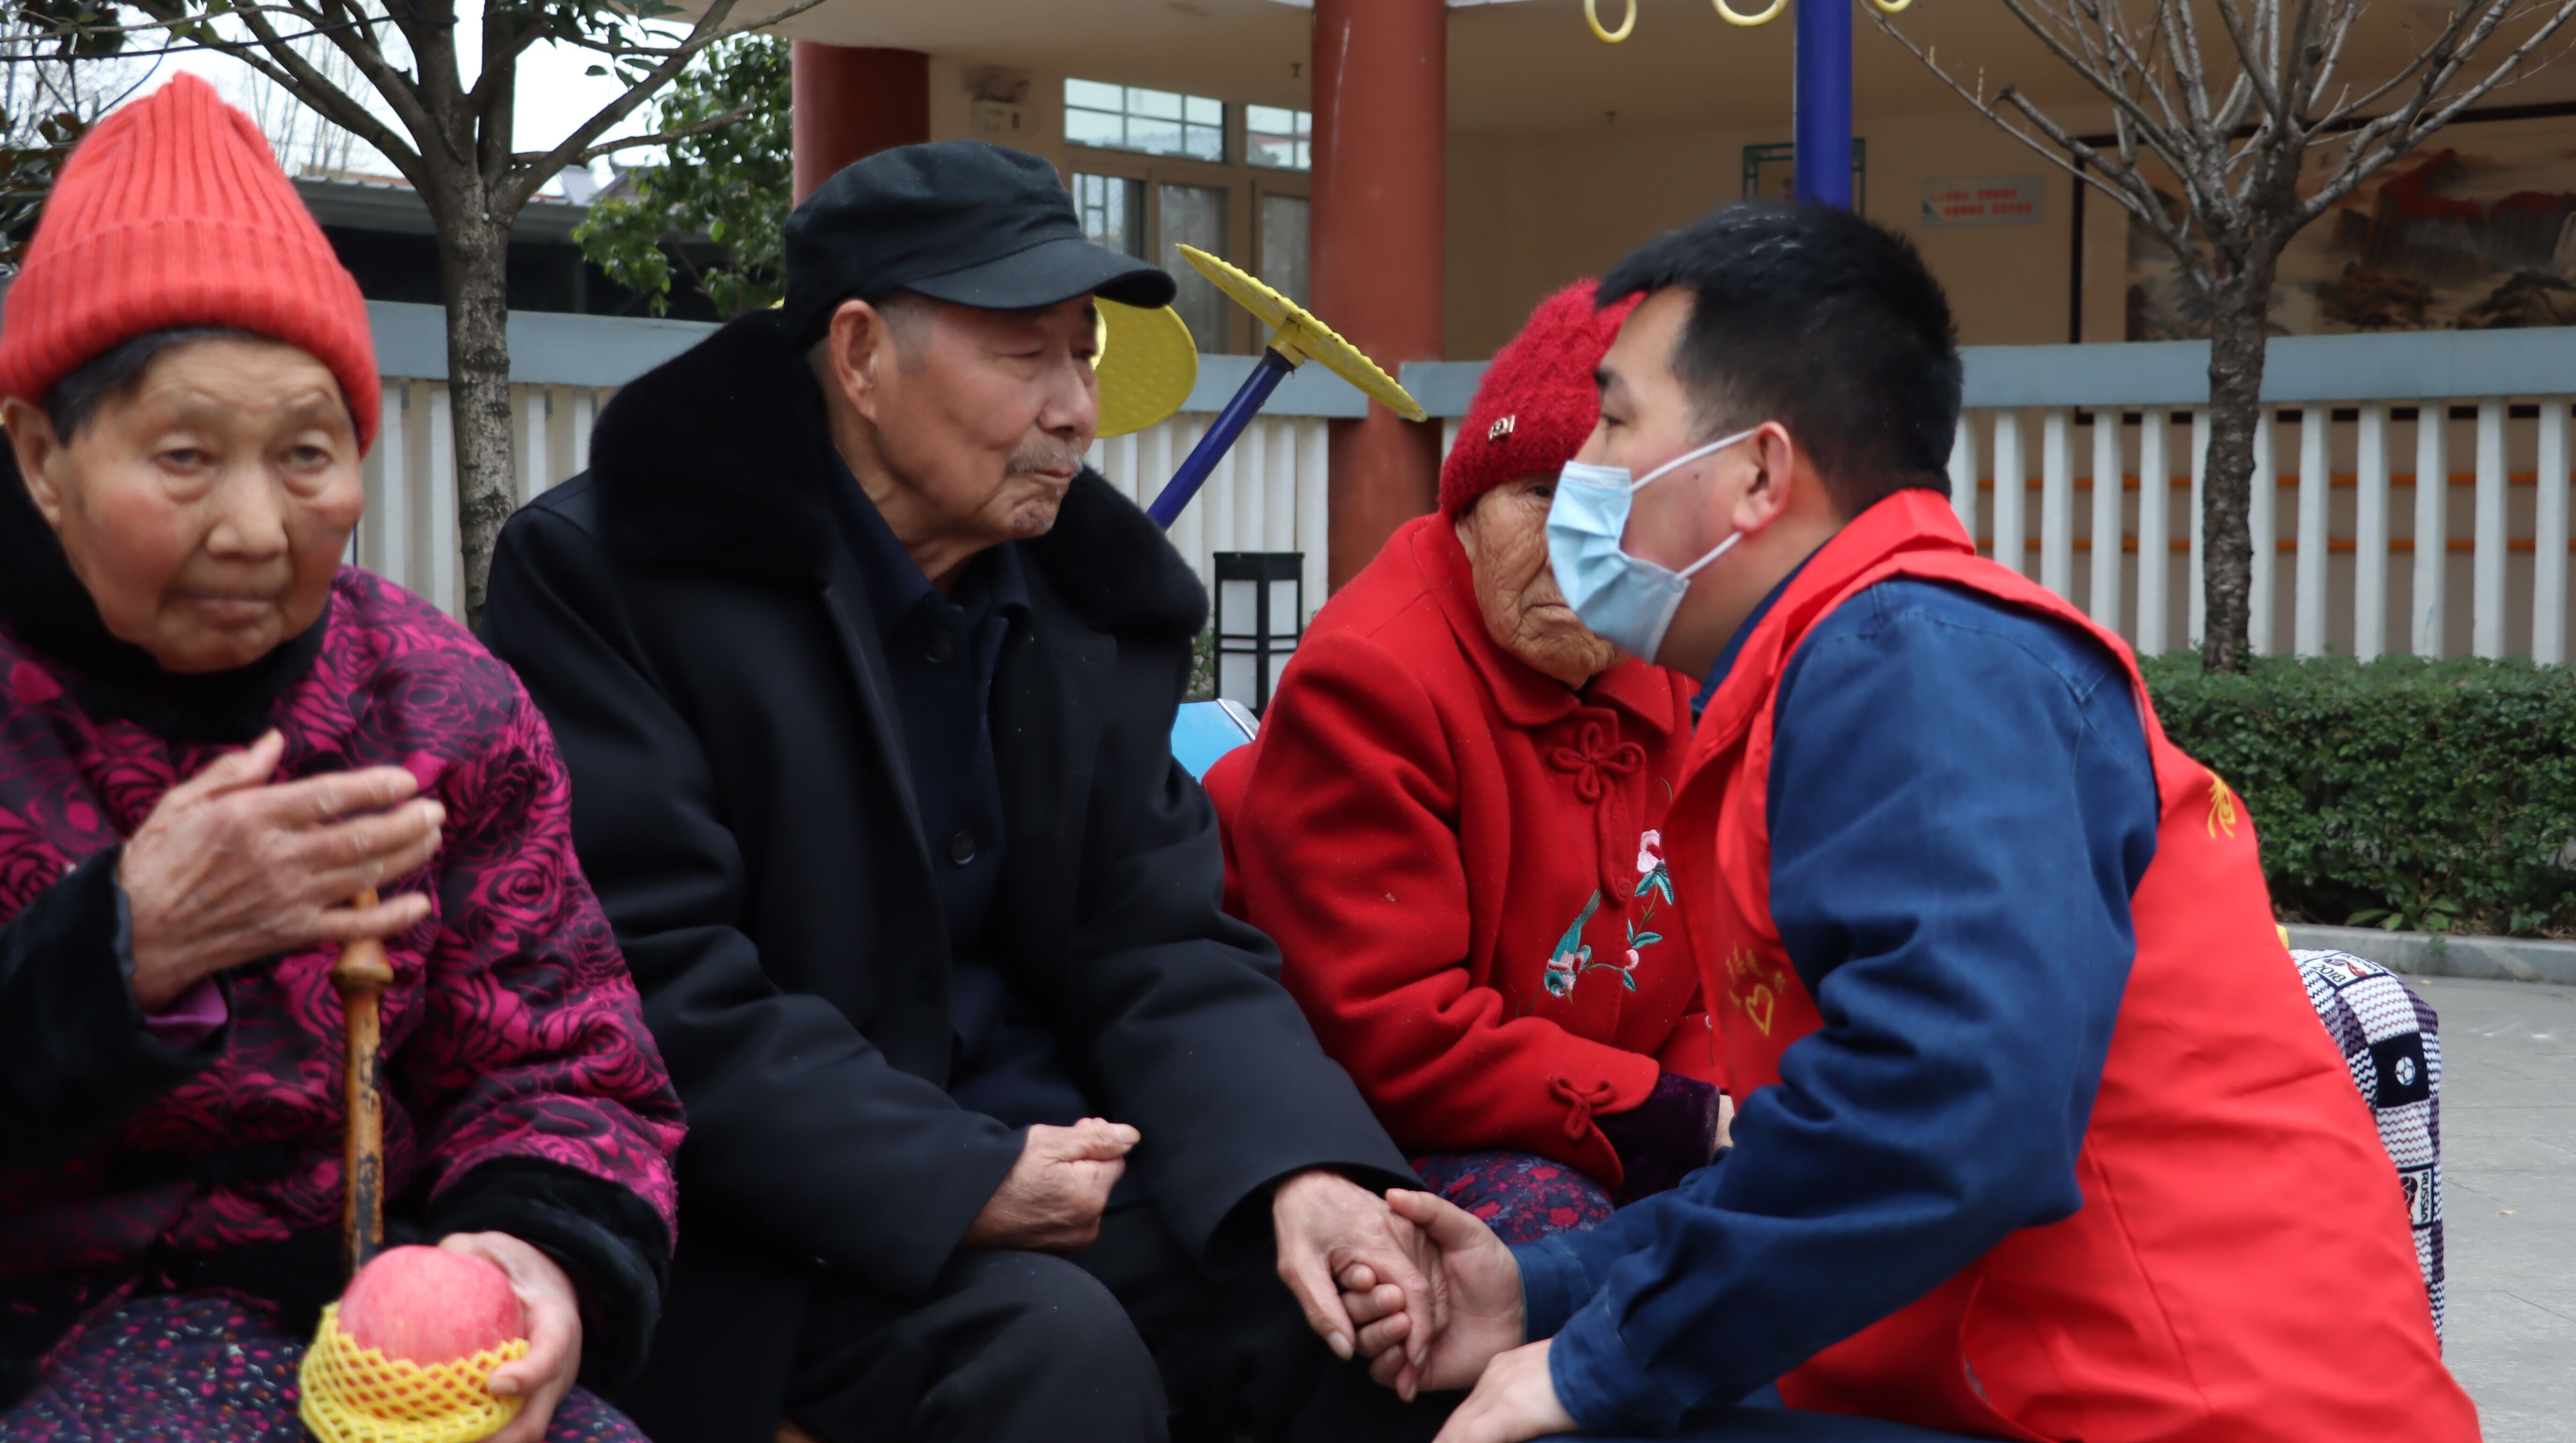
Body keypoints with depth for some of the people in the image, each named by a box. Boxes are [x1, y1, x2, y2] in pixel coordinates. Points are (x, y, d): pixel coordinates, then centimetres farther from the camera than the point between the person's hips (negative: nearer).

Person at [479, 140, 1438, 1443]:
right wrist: (956, 1184, -22)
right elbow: (646, 978, -17)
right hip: (774, 1223, -5)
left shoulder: (1099, 601, 10)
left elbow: (1166, 948, 4)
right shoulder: (606, 571, -9)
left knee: (1374, 1295, -13)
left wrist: (1299, 1171, -16)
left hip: (1052, 1159, 6)